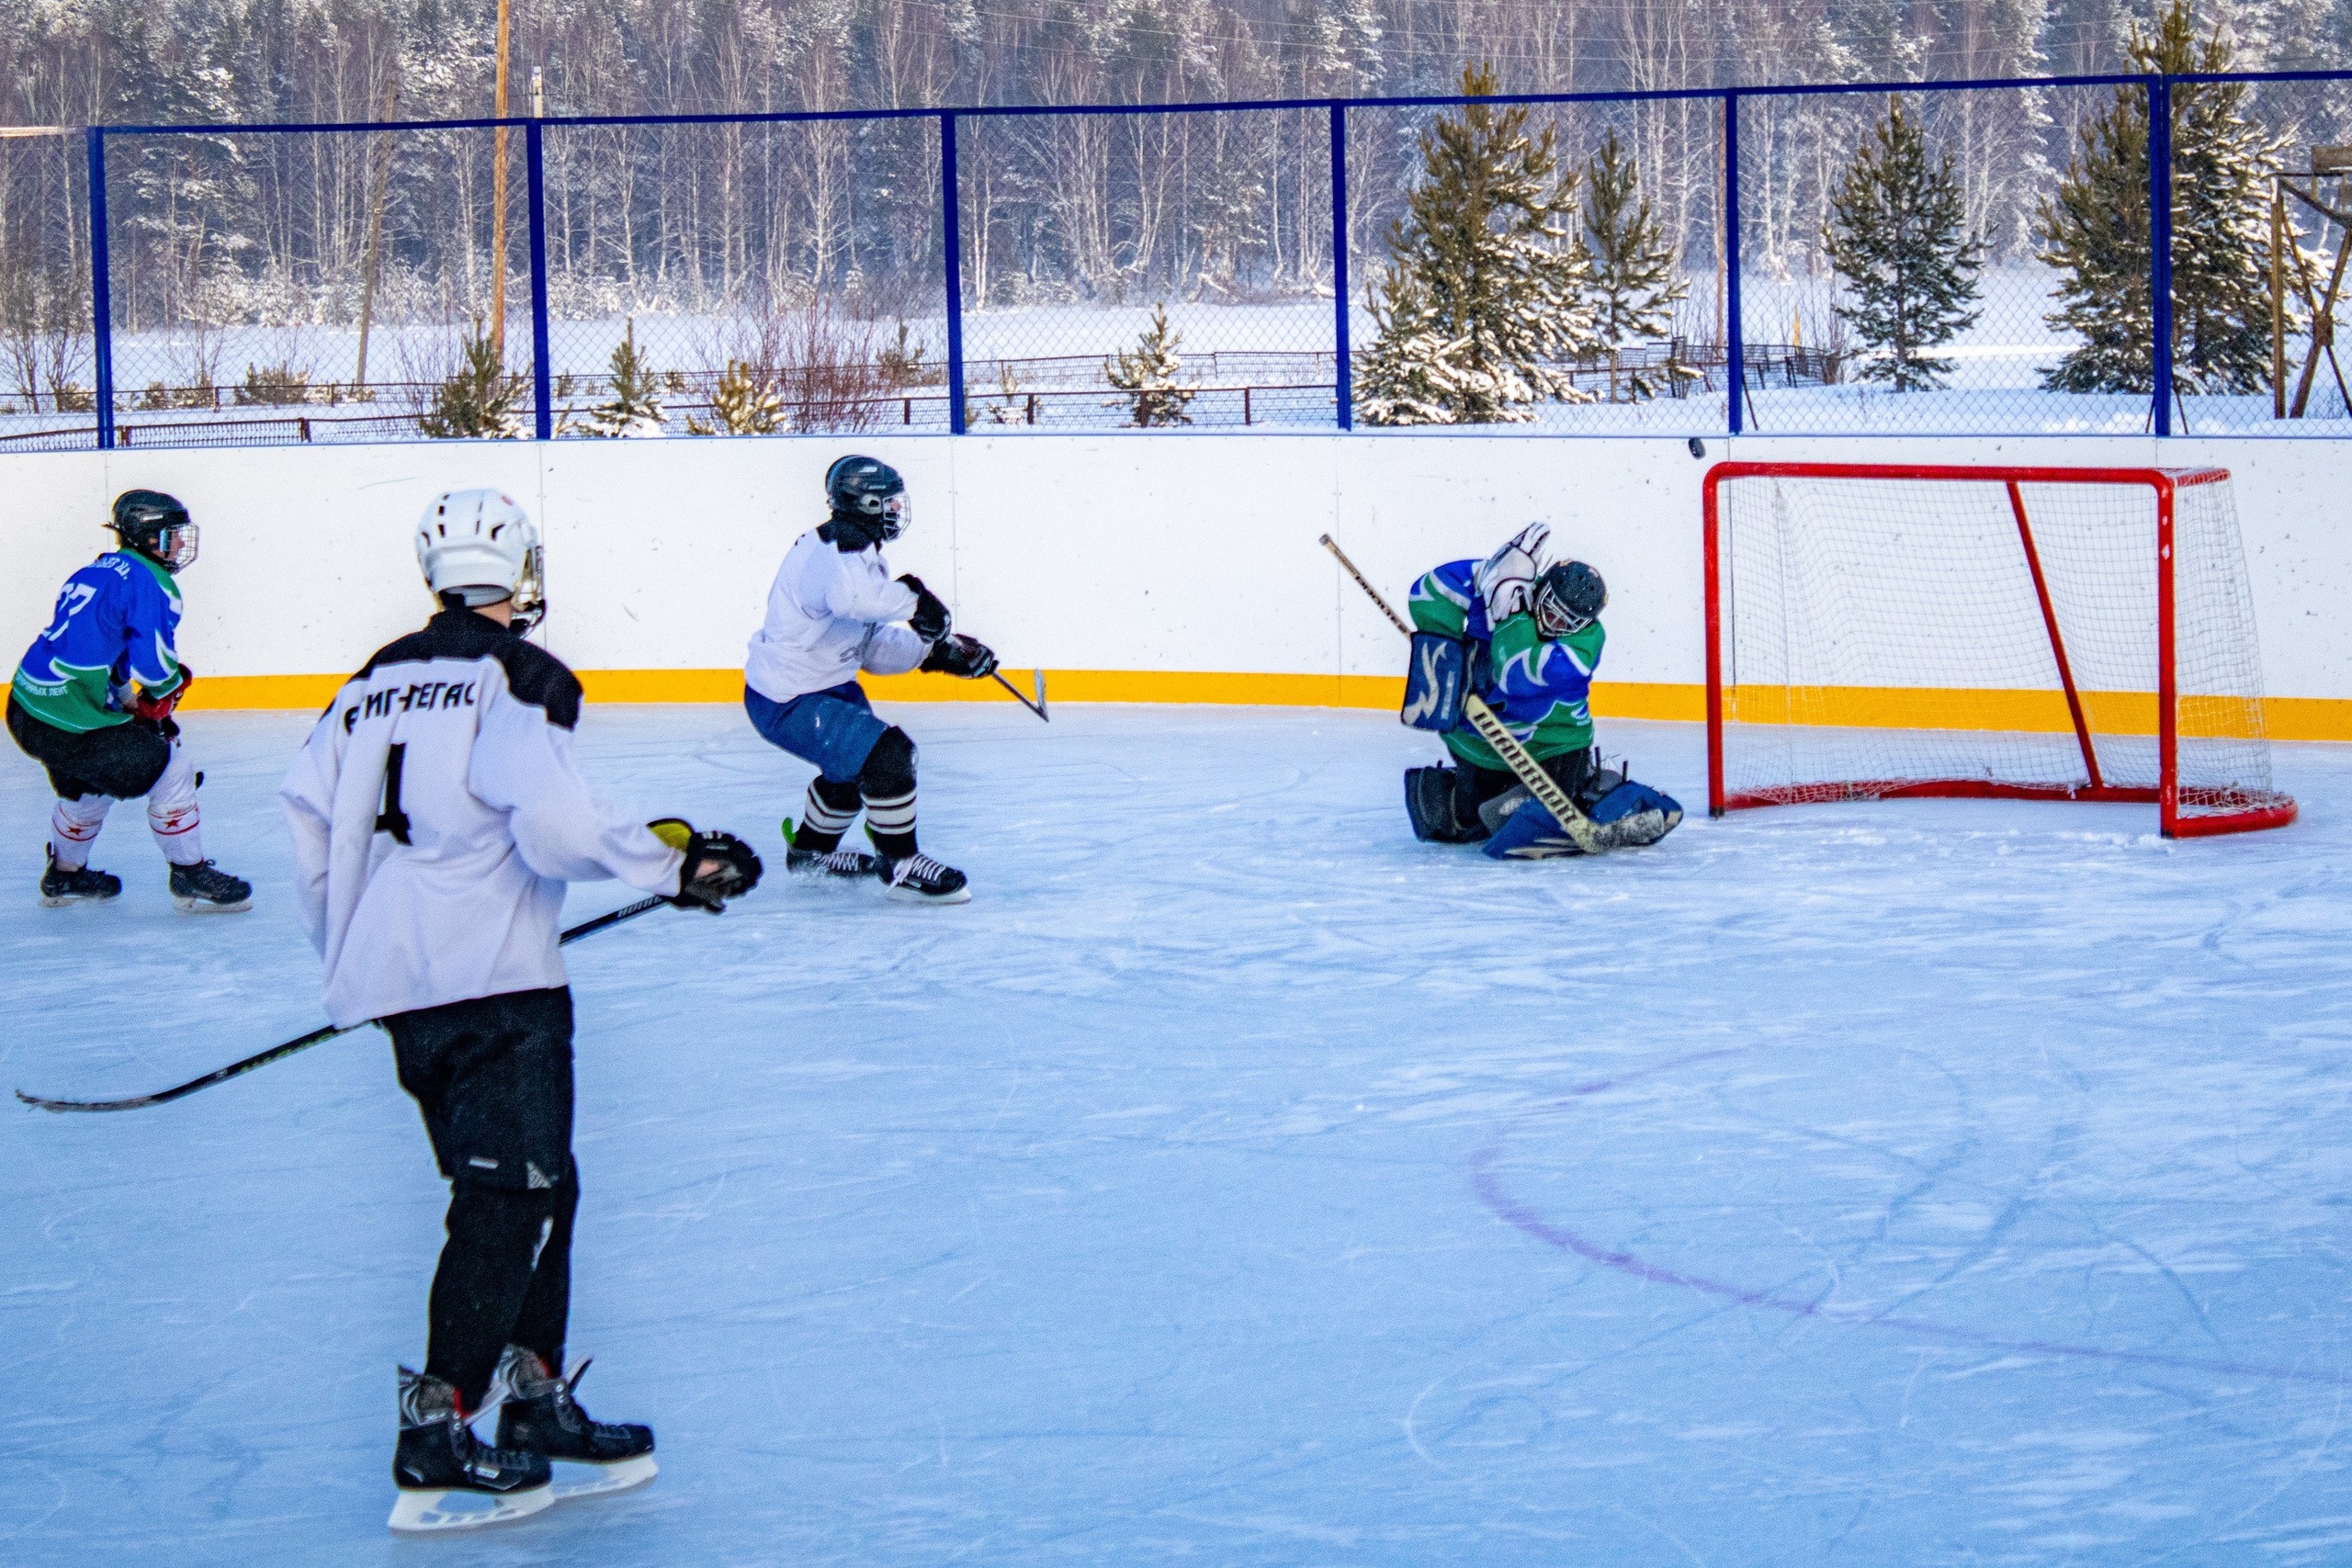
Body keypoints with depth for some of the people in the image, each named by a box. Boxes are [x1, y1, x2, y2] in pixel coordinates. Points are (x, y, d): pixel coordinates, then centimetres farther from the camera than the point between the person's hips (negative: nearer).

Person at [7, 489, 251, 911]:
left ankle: (64, 876, 49)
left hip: (26, 708, 10)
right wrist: (166, 691, 3)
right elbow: (154, 660, -19)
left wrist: (134, 708, 24)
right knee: (170, 769, 3)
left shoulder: (93, 573, 18)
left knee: (88, 787, 34)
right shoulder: (148, 583, -11)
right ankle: (190, 877, 10)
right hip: (69, 724, -10)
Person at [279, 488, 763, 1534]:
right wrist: (674, 863, -9)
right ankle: (436, 1434, -11)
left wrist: (349, 950, 28)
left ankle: (536, 1404, 18)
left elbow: (308, 811, 17)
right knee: (510, 1196, -7)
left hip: (391, 972, 8)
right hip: (489, 977, -8)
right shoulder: (515, 677, -8)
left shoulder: (377, 681, 16)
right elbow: (553, 826, -21)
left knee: (536, 1184, 16)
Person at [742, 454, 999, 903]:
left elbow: (874, 647, 12)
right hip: (786, 702, -11)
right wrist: (915, 602, -37)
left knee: (855, 762, 27)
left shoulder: (860, 552, 12)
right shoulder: (836, 547, -22)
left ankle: (811, 850, 47)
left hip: (827, 685, 11)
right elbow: (850, 593, -48)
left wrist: (936, 650, 1)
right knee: (887, 755, -18)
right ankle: (899, 864, -4)